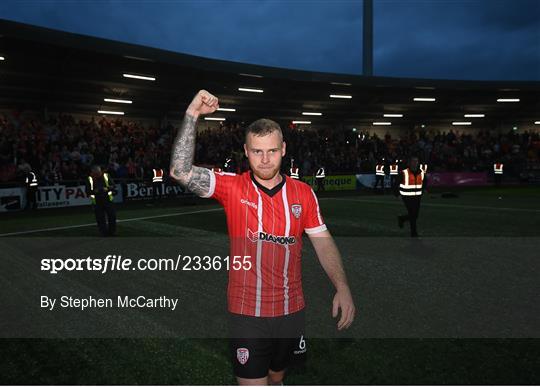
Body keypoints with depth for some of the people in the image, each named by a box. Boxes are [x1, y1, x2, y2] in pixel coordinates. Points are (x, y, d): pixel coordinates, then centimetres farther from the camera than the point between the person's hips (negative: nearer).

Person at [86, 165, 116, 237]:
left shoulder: (106, 176, -2)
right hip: (97, 202, -1)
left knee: (112, 216, 3)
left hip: (108, 200, 1)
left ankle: (112, 232, 21)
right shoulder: (90, 179, -3)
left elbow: (113, 185, 3)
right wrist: (94, 191, -19)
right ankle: (104, 234, 14)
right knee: (100, 220, 2)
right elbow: (87, 191, -1)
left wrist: (107, 188, -15)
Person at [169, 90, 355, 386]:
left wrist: (342, 287, -10)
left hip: (291, 309, 3)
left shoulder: (303, 193, -3)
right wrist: (192, 114, -25)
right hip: (246, 312, -3)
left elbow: (323, 242, 1)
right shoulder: (232, 187, -10)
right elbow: (180, 172, -21)